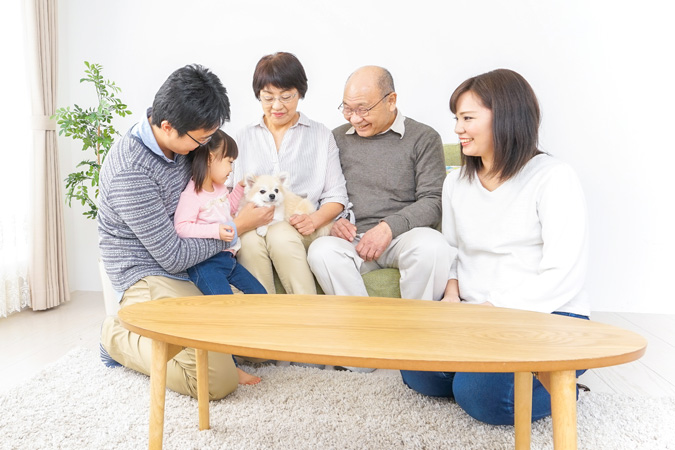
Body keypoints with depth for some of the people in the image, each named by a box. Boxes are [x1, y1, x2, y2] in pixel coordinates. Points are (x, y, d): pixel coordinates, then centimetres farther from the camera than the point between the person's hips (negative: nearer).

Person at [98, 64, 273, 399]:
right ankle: (119, 337, 2)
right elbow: (174, 256, -20)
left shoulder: (177, 142, 1)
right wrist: (237, 227, -12)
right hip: (147, 277, -8)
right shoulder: (129, 172, -25)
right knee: (219, 380, -22)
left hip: (189, 266, 9)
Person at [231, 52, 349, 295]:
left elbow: (336, 195, 8)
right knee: (250, 241, -33)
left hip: (302, 229, -1)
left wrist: (314, 219, -13)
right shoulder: (244, 137, 20)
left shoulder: (321, 135, 15)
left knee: (282, 235, -35)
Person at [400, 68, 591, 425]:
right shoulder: (456, 183, 12)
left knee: (481, 395, -25)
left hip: (547, 318, -5)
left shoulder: (554, 178, -9)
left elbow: (562, 276, -16)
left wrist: (489, 309, -21)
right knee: (415, 371, -18)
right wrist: (452, 291, -5)